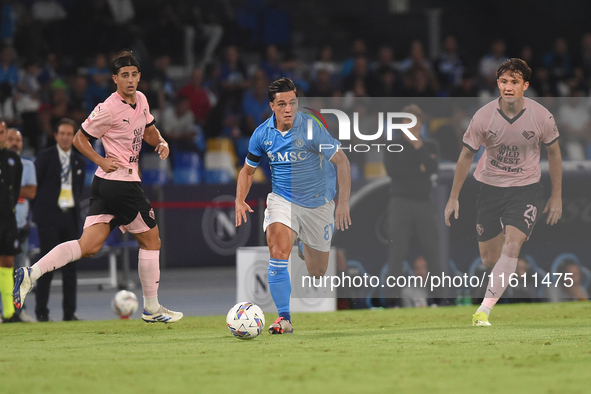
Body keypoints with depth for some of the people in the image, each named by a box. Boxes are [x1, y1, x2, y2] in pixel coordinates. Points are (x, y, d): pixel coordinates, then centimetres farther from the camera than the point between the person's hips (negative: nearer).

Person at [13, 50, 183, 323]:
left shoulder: (141, 100, 12)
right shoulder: (109, 109, -13)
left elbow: (149, 131, 28)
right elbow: (79, 139, -4)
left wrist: (161, 143, 7)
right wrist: (101, 161, -15)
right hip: (122, 182, -8)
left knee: (89, 246, -1)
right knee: (151, 241, 6)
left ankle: (32, 273, -12)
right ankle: (151, 309, 16)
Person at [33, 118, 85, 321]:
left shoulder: (79, 161, 13)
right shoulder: (45, 156, -1)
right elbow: (35, 184, -1)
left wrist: (75, 209, 9)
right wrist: (39, 210, -1)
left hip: (70, 215, 5)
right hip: (49, 216, -5)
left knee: (70, 266, 4)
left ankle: (70, 312, 8)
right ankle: (41, 312, -2)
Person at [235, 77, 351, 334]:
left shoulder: (311, 128, -18)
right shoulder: (262, 135, -7)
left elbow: (342, 162, -13)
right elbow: (248, 170, 9)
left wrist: (343, 203, -18)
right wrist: (240, 200, -8)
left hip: (317, 203, -1)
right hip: (282, 199, 1)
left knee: (318, 272, 10)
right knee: (278, 251, -26)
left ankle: (304, 244, 48)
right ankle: (284, 318, -21)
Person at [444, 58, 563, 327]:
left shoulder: (541, 117, -13)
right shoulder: (483, 117, -14)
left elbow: (554, 154, 3)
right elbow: (466, 155, 0)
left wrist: (557, 196, 5)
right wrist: (453, 198, 2)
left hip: (526, 188, -1)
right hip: (491, 186, 1)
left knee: (512, 245, -23)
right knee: (489, 259, 5)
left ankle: (485, 309, -24)